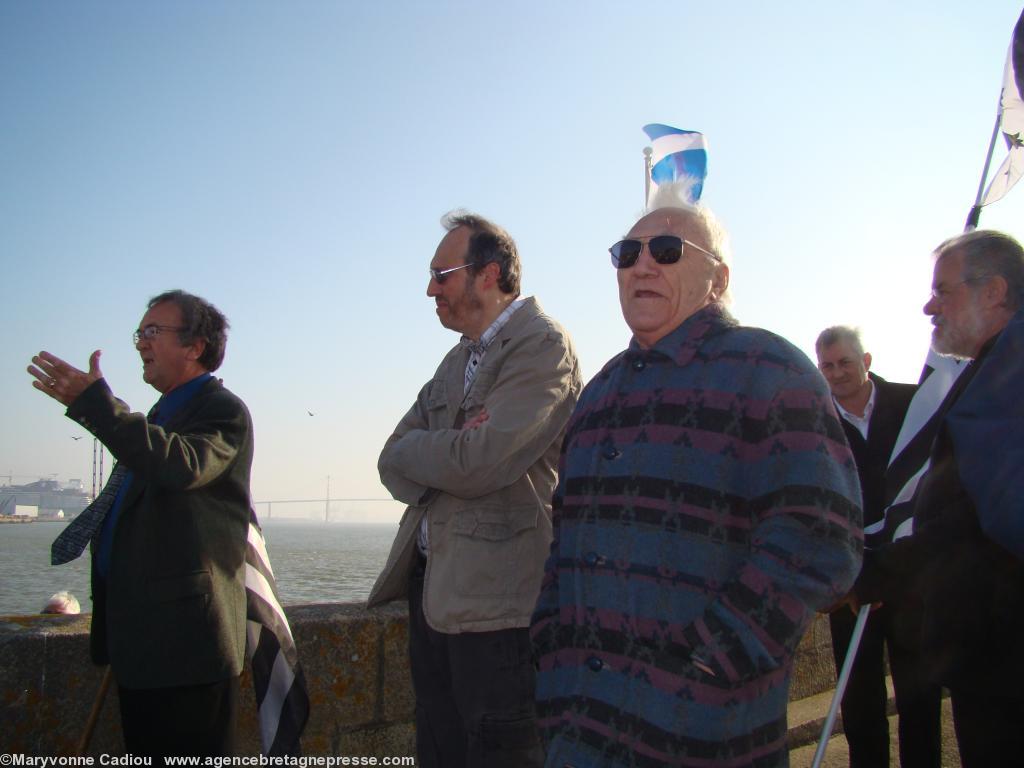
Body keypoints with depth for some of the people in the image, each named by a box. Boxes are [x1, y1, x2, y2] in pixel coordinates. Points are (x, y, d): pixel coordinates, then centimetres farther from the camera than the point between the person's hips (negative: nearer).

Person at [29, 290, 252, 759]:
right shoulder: (160, 416, 21)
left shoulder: (223, 411, -9)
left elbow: (180, 466, -30)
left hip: (187, 635, -10)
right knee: (146, 756, 17)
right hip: (139, 636, 10)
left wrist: (94, 403, -30)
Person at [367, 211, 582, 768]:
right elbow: (393, 463, 12)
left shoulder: (543, 345, -10)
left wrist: (411, 451, -3)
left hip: (495, 598, -8)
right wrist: (442, 453, -9)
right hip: (432, 585, 9)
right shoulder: (458, 360, 18)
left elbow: (477, 463, -22)